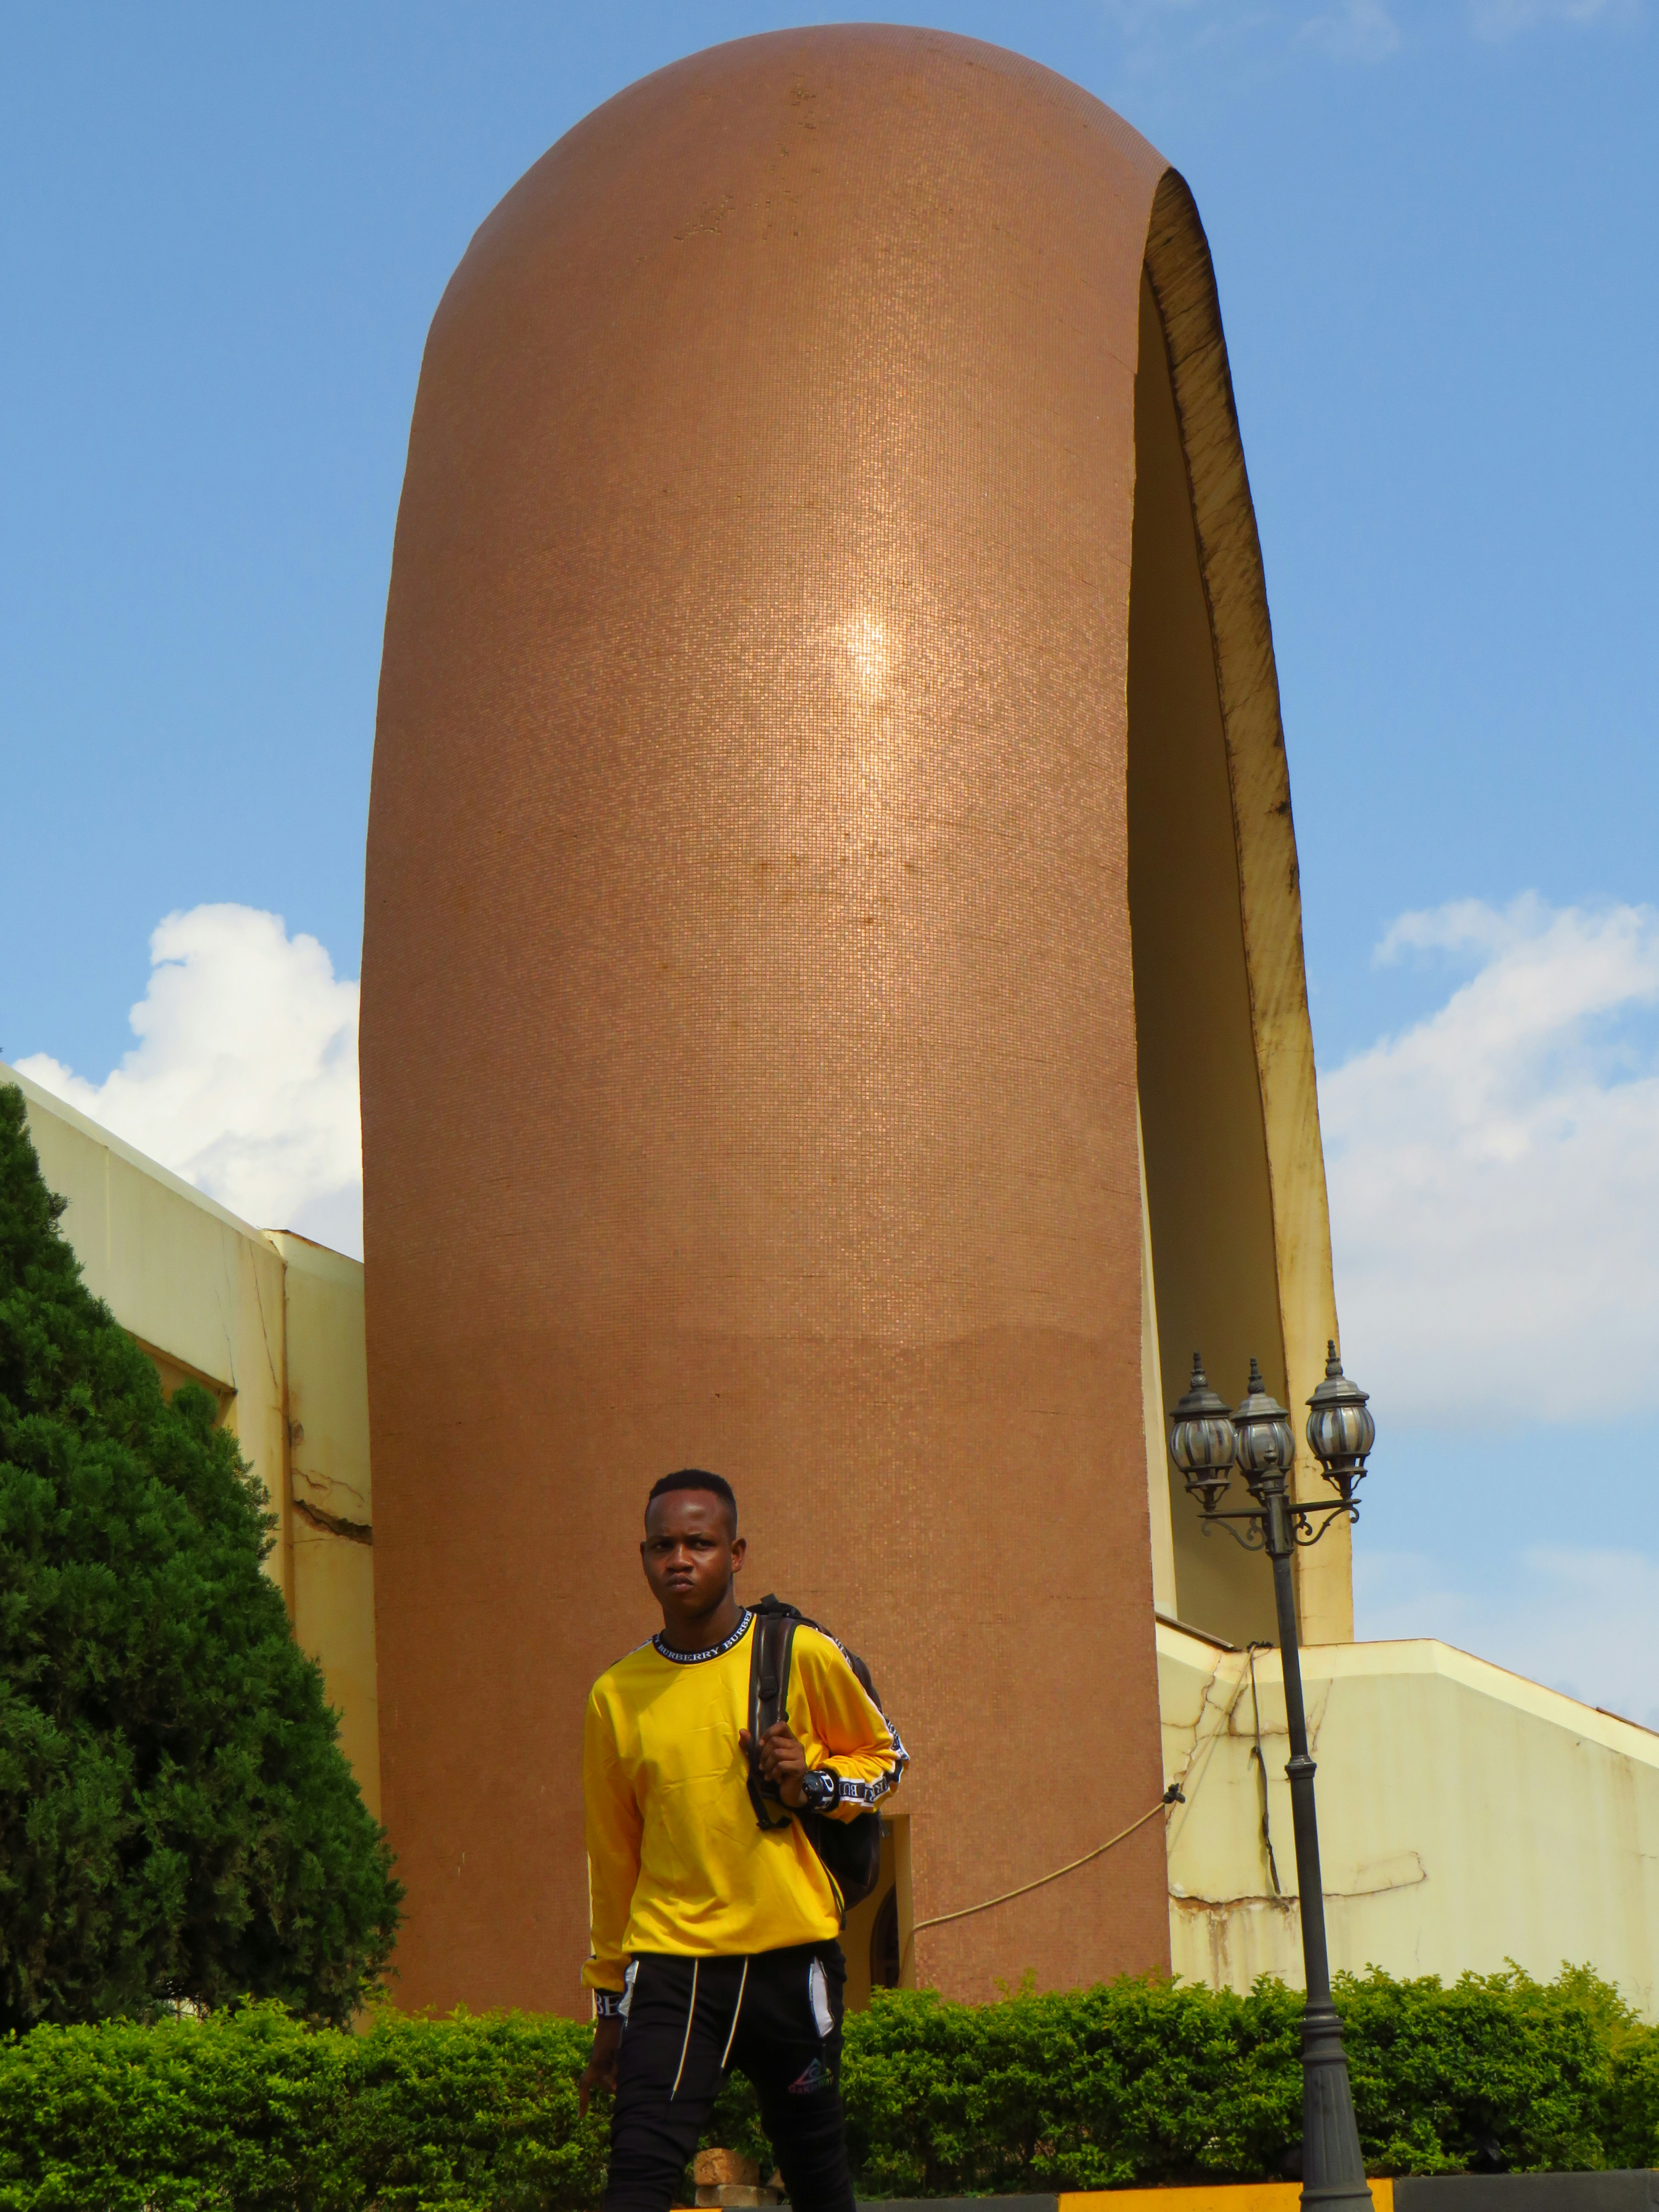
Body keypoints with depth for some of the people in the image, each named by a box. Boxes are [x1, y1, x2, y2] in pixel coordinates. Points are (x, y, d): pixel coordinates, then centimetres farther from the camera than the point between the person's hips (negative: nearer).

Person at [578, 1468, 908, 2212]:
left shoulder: (802, 1656, 1)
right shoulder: (616, 1696, 7)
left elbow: (884, 1755, 15)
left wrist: (814, 1784, -7)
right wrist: (609, 2006, 18)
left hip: (793, 1956, 0)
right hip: (671, 1964, 0)